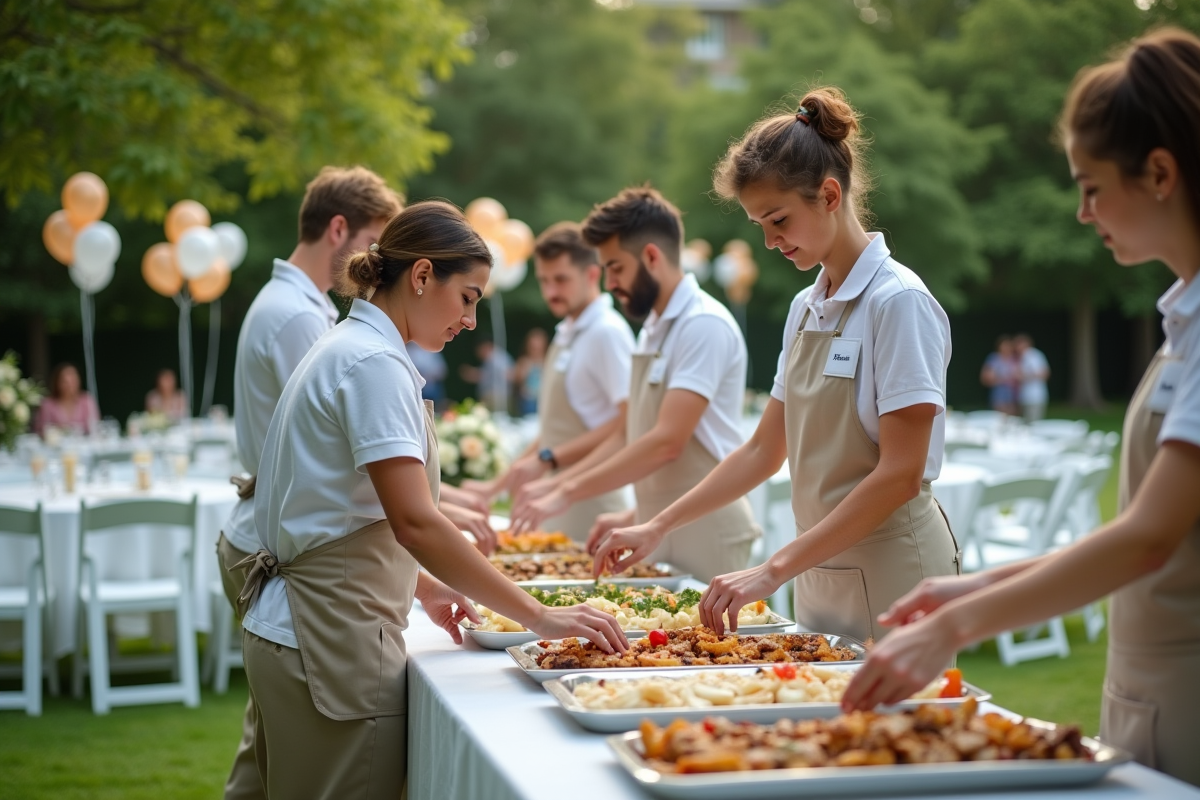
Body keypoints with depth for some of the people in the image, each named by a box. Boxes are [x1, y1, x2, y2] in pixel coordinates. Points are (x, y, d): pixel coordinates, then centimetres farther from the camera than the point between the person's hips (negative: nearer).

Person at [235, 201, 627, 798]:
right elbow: (413, 522, -26)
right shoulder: (376, 365, -17)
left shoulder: (346, 349, 14)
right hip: (331, 639, -10)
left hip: (293, 630, 10)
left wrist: (422, 587, 21)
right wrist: (538, 617, -24)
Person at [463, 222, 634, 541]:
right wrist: (496, 486, 19)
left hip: (590, 510, -8)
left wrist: (547, 459, -18)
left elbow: (629, 422, -19)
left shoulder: (607, 332, -11)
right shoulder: (567, 333, 15)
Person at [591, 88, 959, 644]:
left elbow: (900, 475, -20)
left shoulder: (898, 302, -14)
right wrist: (658, 527, 7)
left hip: (892, 580, -7)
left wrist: (774, 570, -23)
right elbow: (765, 451, 15)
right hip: (821, 577, 7)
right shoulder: (805, 309, 10)